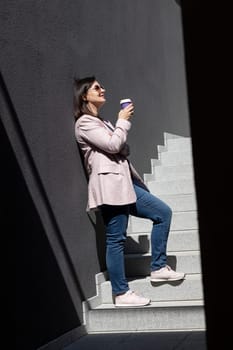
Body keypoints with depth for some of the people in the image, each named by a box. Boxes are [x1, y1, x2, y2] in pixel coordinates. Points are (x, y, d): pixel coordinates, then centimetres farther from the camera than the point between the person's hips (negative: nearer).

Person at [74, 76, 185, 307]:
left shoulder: (102, 122, 24)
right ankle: (120, 293, -1)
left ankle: (158, 267, 10)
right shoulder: (84, 123, -5)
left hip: (124, 182, 10)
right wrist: (123, 121, -2)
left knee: (163, 213, 6)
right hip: (110, 185, -10)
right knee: (116, 239, -7)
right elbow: (112, 145, -15)